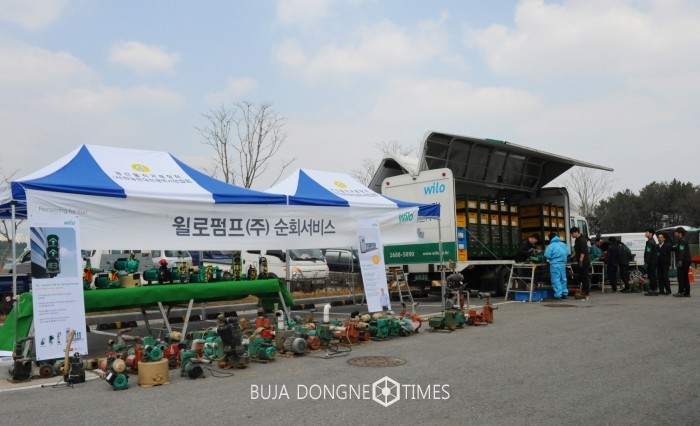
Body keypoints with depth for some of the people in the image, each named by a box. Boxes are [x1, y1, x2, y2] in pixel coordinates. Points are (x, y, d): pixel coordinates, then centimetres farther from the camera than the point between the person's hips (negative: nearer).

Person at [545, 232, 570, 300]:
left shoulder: (551, 246, -9)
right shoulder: (563, 244, 8)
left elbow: (547, 256, -13)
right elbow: (567, 253, 12)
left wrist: (550, 258, 8)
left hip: (555, 264, -6)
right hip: (563, 263, 6)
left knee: (556, 279, -2)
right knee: (563, 279, 15)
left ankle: (558, 295, -5)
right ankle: (565, 293, 21)